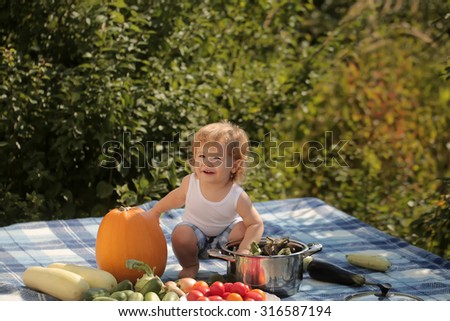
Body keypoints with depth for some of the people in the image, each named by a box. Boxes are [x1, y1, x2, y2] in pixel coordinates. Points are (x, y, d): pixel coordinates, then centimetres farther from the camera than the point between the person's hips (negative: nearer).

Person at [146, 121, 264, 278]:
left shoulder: (238, 196, -28)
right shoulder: (190, 183, -22)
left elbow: (256, 224, -25)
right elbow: (177, 198, 0)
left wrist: (244, 249, -40)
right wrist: (155, 212, 11)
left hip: (222, 238, 0)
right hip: (196, 232, 1)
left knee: (242, 229, -28)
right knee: (181, 234, -31)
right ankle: (190, 266, 0)